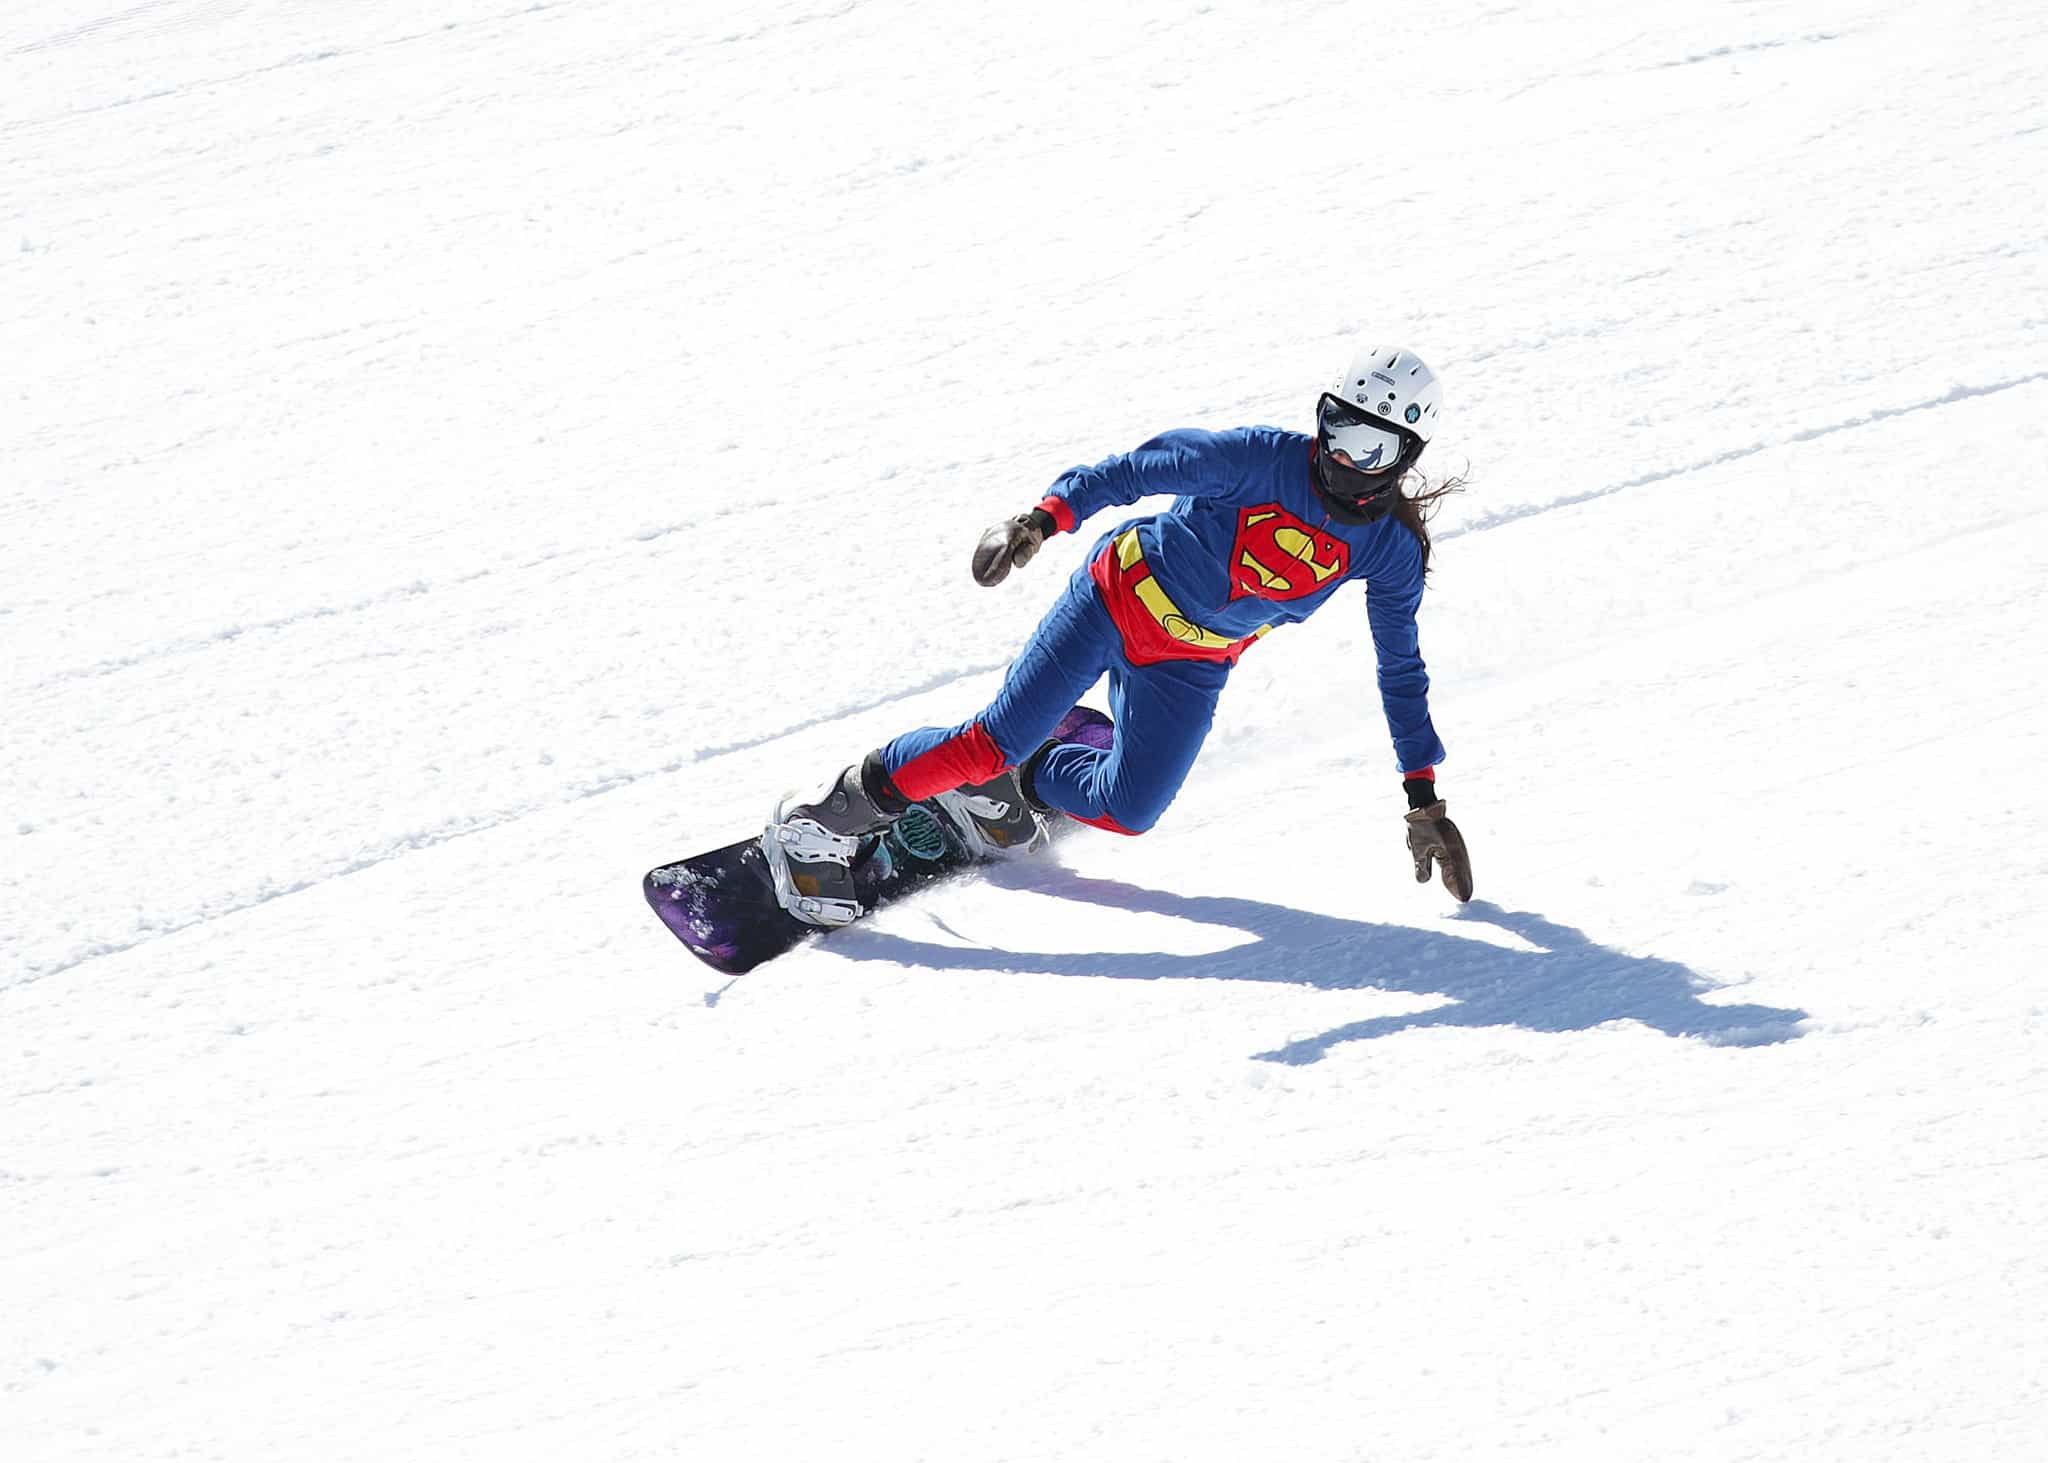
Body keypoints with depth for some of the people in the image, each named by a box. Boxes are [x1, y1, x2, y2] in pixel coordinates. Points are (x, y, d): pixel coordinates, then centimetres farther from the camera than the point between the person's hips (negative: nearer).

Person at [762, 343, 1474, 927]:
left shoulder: (1390, 549, -10)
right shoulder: (1262, 459, -23)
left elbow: (1401, 669, 1)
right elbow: (1137, 469, -21)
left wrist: (1424, 795, 2)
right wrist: (1043, 517, -36)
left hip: (1189, 669, 4)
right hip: (1117, 601, -4)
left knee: (1128, 810, -7)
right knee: (1000, 738, -13)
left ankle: (1020, 780, 22)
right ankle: (822, 821, -1)